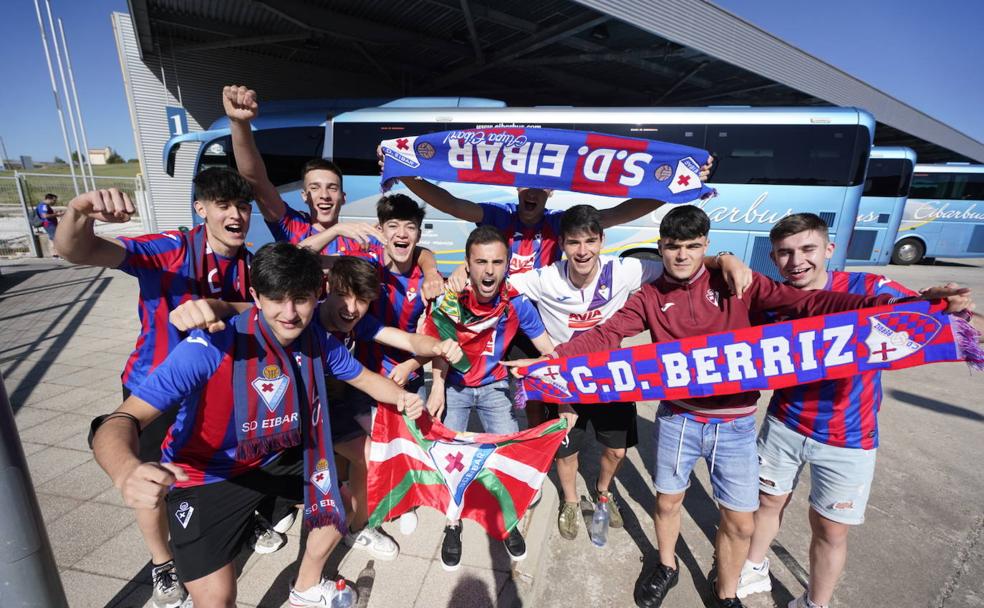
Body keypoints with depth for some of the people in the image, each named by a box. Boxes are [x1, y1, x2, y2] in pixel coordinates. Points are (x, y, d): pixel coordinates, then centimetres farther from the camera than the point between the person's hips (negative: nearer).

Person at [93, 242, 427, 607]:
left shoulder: (318, 340, -13)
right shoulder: (213, 346, -31)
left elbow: (362, 376, 3)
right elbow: (122, 421, -32)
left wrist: (400, 396, -16)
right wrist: (126, 472, -54)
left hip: (280, 459, 6)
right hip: (206, 477, -5)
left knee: (341, 493, 12)